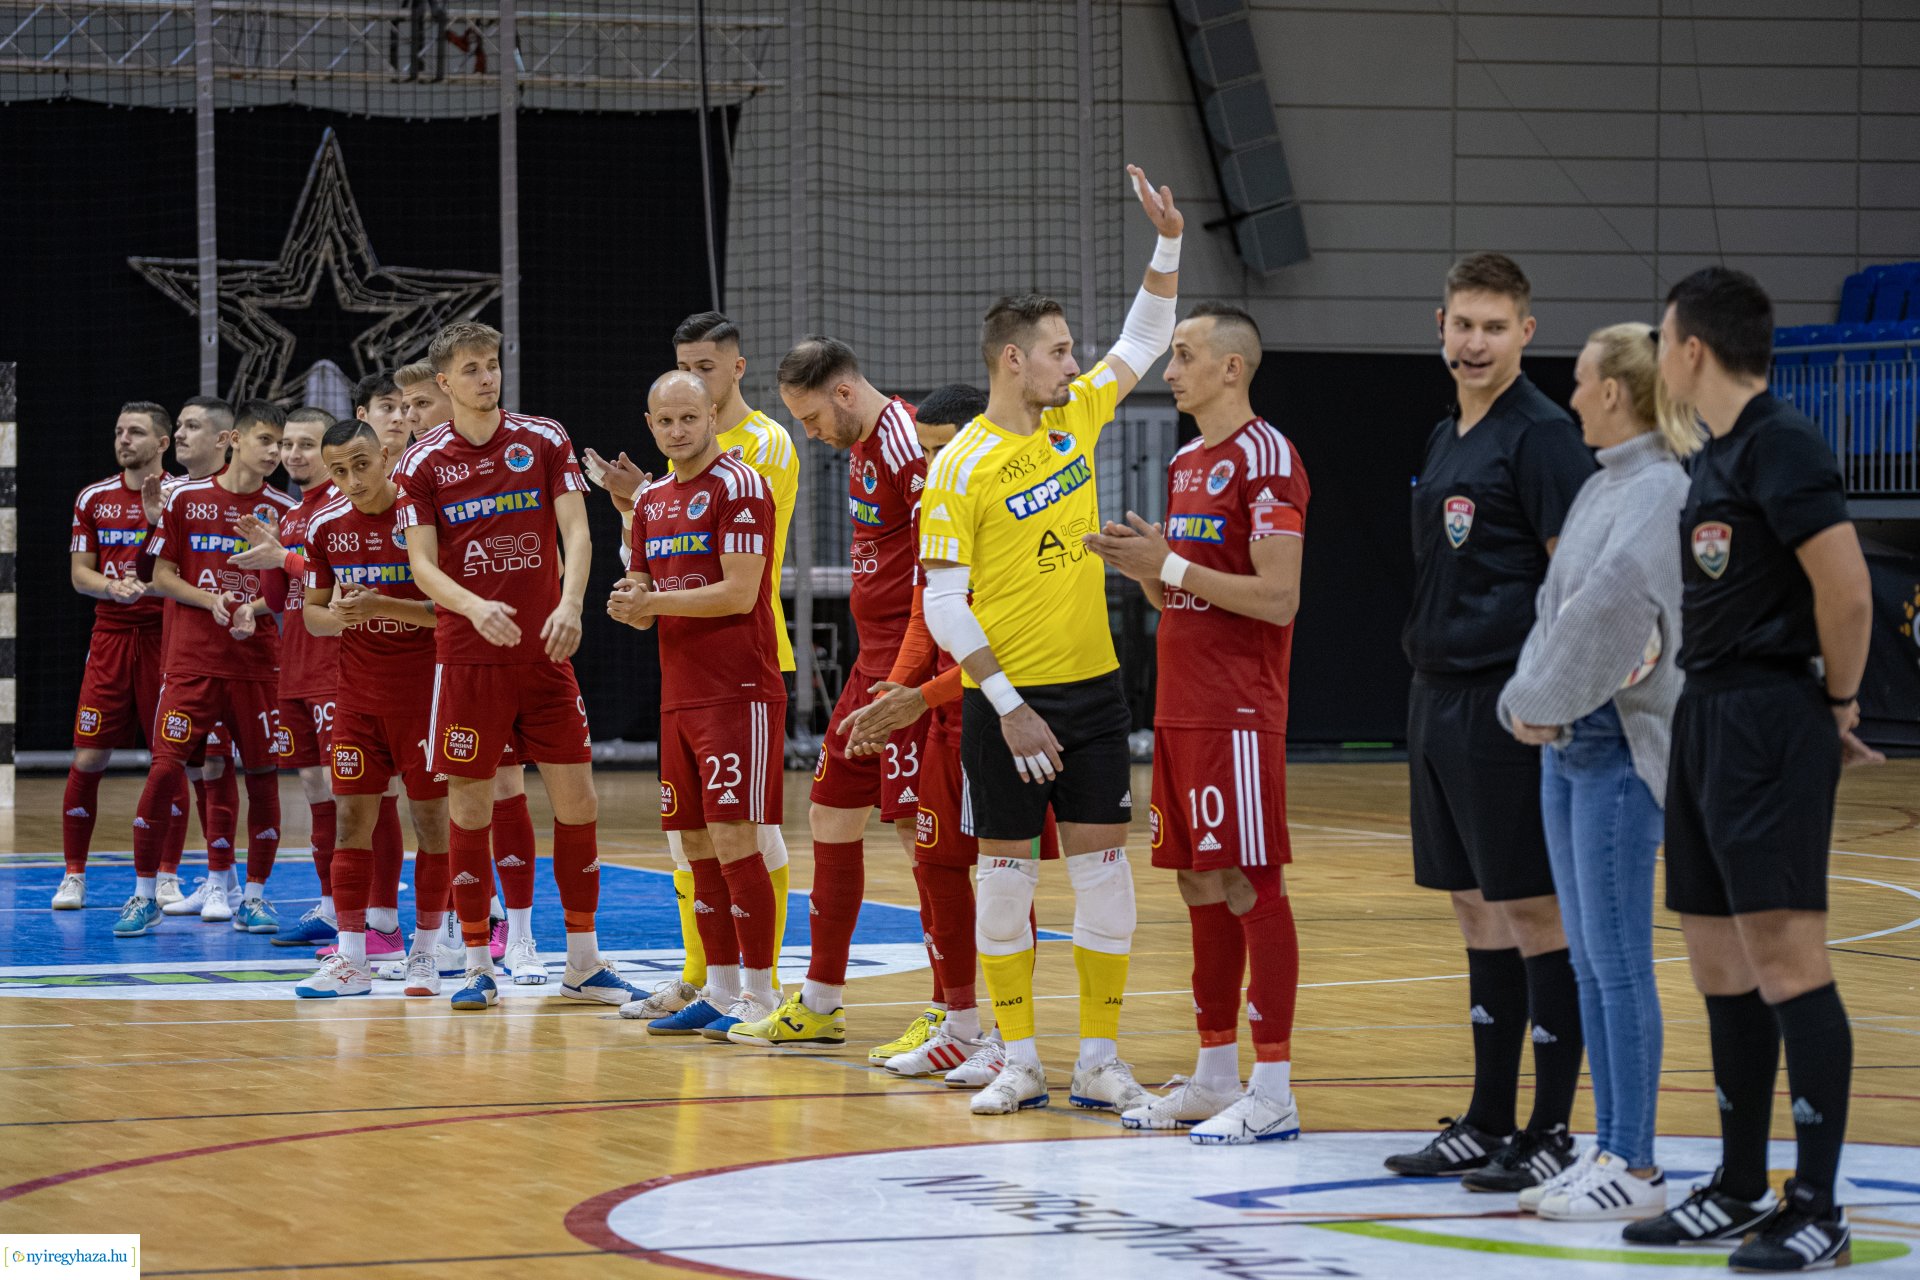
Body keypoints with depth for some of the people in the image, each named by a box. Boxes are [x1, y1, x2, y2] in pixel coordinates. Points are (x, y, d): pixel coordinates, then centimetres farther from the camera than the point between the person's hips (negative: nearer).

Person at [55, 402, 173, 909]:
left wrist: (153, 583, -21)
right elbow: (79, 572, 9)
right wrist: (112, 586, -11)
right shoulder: (94, 498, 9)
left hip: (164, 635, -2)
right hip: (110, 635, 2)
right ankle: (74, 875, 8)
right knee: (88, 758, -1)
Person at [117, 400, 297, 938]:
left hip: (258, 661, 1)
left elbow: (294, 588, 7)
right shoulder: (186, 499, 2)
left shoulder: (285, 510, 4)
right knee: (165, 768, -8)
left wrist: (254, 609, -12)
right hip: (192, 657, -1)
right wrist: (210, 600, -10)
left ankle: (254, 895, 13)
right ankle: (144, 895, 3)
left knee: (263, 774, 1)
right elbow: (162, 575, 5)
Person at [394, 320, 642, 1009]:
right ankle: (477, 965, 8)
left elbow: (576, 532, -2)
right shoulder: (423, 463, 0)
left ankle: (583, 963, 12)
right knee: (469, 806, 0)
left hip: (546, 652, 2)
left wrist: (570, 604, -20)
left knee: (577, 800, 1)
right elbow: (422, 564, -5)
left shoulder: (545, 441, 4)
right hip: (468, 658, -2)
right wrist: (476, 607, -23)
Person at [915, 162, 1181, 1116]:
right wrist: (1008, 705, -15)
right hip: (1004, 699, -5)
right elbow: (942, 604, -12)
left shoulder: (1076, 420, 5)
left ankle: (1098, 1062, 8)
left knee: (1102, 867, 2)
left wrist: (1169, 243, 4)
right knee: (1004, 873, 3)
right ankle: (1019, 1062, 11)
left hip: (1091, 688, 5)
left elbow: (1143, 340, 18)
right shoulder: (961, 469, -11)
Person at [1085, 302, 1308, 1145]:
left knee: (1250, 886, -9)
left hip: (1238, 714, -9)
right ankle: (1214, 1076, 19)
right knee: (1200, 886, 12)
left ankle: (1272, 1092, -8)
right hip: (1180, 709, 9)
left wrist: (1171, 565, -17)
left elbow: (1277, 598, -18)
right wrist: (1142, 565, 3)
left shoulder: (1264, 457, -11)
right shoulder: (1186, 463, 17)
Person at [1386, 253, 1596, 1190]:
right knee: (1477, 906, 13)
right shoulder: (1446, 439, 15)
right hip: (1439, 694, 9)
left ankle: (1550, 1133, 0)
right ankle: (1487, 1122, 19)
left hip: (1507, 701, -9)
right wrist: (1433, 681, 18)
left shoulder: (1541, 434, -11)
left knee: (1533, 908, -4)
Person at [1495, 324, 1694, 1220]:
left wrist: (1548, 701, -18)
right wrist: (1527, 701, 5)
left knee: (1618, 960, -7)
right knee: (1588, 961, 12)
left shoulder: (1662, 489, -15)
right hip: (1566, 745, 10)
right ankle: (1609, 1149, 18)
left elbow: (1612, 601, -27)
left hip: (1619, 748, -10)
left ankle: (1637, 1169, -3)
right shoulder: (1600, 487, 15)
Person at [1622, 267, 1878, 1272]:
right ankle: (1738, 1193, 20)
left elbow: (1847, 591, -19)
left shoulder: (1781, 445, -14)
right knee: (1719, 965, 12)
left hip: (1772, 718, -10)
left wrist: (1837, 707, -6)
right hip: (1708, 717, 10)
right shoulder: (1716, 455, 15)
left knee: (1785, 958, -10)